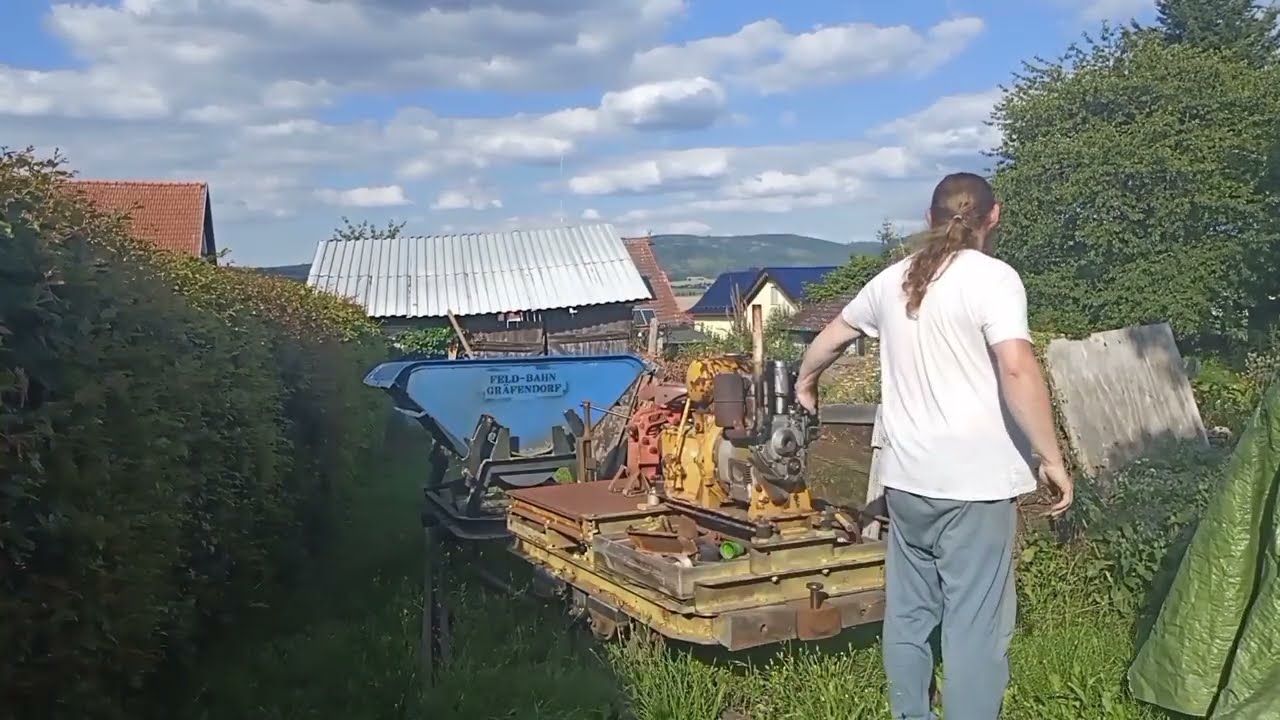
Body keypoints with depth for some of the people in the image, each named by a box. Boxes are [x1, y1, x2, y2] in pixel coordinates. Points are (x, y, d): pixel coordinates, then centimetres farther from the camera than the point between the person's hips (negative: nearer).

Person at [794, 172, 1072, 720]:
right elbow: (1018, 370, -22)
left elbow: (832, 336, 25)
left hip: (906, 477, 7)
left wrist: (805, 381, 44)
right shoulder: (992, 277, -10)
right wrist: (1051, 458, -15)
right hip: (975, 481, -6)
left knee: (908, 613, 17)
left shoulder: (893, 279, 10)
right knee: (975, 625, 0)